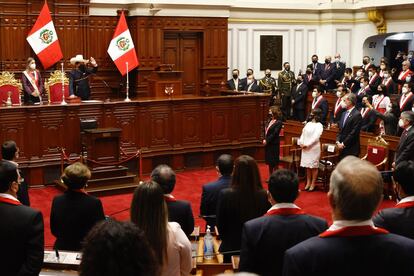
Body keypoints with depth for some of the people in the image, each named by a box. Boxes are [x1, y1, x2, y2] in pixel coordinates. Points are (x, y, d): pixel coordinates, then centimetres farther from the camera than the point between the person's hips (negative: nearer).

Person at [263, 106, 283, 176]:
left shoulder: (278, 122, -11)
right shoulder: (270, 121, 11)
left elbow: (274, 134, -17)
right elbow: (266, 131, 11)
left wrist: (267, 141, -16)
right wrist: (264, 140, -3)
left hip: (274, 144, -7)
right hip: (267, 144, 7)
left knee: (274, 162, 0)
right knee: (269, 161, 13)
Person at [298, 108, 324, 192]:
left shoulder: (319, 125, -8)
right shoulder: (308, 124, 12)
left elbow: (315, 137, -15)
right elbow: (303, 134, 12)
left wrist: (307, 145, -17)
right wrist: (301, 143, -2)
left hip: (314, 148, -6)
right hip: (305, 148, 6)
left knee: (314, 166, 0)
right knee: (307, 166, 11)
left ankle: (313, 184, 7)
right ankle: (308, 183, 20)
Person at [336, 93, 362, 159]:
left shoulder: (357, 115, -13)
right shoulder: (344, 113, 15)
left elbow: (354, 132, -17)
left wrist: (343, 144, -14)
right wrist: (338, 141, 2)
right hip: (342, 148, 8)